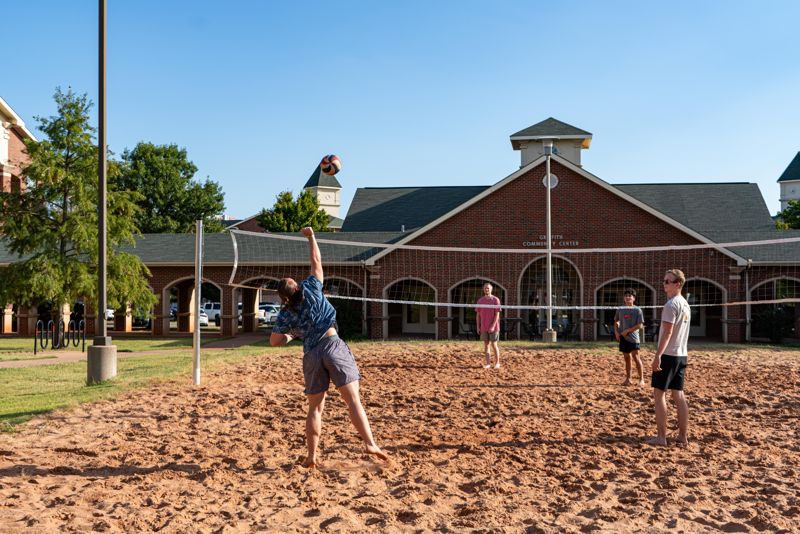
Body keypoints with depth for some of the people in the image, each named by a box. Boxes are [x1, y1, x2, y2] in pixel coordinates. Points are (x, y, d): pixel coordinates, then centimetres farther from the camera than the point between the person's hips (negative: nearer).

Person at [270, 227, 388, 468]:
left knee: (315, 408, 11)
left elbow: (275, 341, 3)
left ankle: (312, 456, 10)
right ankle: (369, 443, -19)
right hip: (333, 346, -2)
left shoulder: (285, 315, 7)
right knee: (353, 399, -9)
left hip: (311, 355, 2)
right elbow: (316, 262, 11)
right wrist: (311, 236, 23)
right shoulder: (311, 289, 3)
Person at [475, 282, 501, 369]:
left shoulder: (495, 300, -5)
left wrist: (493, 326, -16)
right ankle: (488, 363, 10)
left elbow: (497, 314, -9)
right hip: (484, 328, 4)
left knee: (494, 345, 0)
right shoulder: (480, 301, 8)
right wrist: (478, 327, 5)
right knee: (486, 345, 5)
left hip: (493, 327, -4)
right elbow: (478, 315, 11)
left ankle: (497, 362, 11)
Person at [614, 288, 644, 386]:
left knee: (636, 357, -7)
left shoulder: (637, 310, -4)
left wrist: (627, 331, -12)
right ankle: (628, 379, 17)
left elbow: (639, 325, -7)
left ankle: (641, 379, -1)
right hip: (623, 337, 4)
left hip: (633, 337, -4)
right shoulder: (620, 310, 8)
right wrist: (616, 332, 3)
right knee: (627, 358, 10)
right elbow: (616, 322, 19)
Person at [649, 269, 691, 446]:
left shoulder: (671, 304, -14)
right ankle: (683, 436, 13)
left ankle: (661, 437, -2)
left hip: (668, 354, -9)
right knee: (679, 395, 10)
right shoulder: (685, 304, 15)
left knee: (659, 393, -2)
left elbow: (667, 332, -21)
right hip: (681, 355, 9)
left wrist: (658, 355, -23)